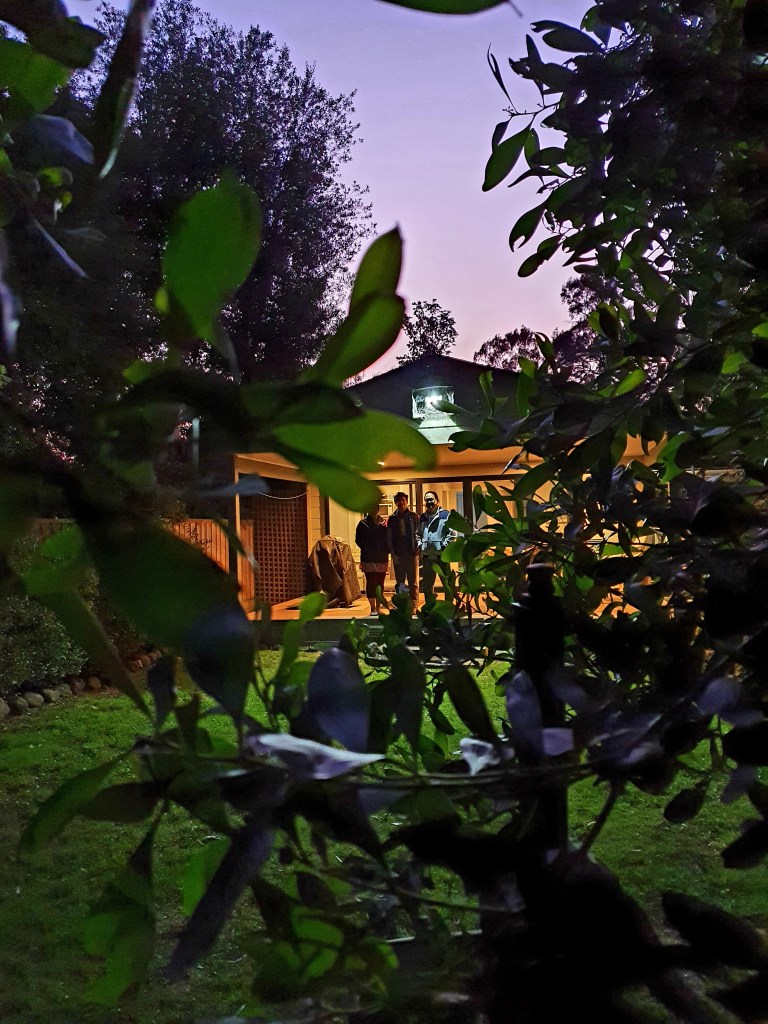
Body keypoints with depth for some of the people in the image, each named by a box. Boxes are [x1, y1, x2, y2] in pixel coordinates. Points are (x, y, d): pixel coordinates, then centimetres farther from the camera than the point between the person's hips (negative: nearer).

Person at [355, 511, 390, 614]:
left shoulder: (383, 523, 11)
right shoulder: (363, 523, 3)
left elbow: (388, 539, 14)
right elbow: (358, 540, 3)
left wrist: (387, 550, 0)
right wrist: (366, 550, -4)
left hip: (382, 558, 3)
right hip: (369, 559, -3)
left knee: (380, 583, 6)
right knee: (371, 582, -7)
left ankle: (378, 608, 12)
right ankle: (373, 608, -3)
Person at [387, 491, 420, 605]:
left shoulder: (414, 516, 5)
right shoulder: (392, 519, 7)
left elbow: (419, 534, 4)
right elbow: (389, 538, 6)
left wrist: (418, 549, -7)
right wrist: (393, 554, -2)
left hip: (412, 553, -1)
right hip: (398, 555, 1)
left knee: (413, 582, -1)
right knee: (400, 583, 5)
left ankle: (414, 606, 2)